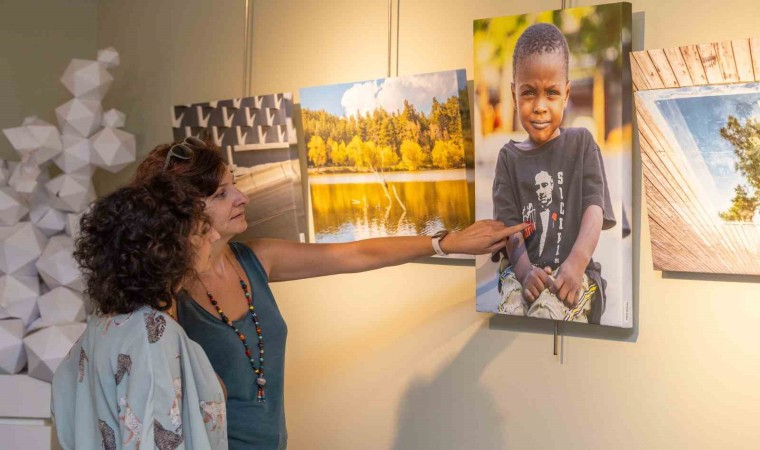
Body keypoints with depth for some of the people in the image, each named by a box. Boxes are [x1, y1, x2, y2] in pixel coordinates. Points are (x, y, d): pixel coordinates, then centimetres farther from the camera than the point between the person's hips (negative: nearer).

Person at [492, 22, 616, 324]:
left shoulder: (581, 143, 10)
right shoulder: (509, 156, 14)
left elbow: (595, 209, -3)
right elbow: (509, 223, 2)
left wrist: (576, 264, -22)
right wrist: (525, 270, -19)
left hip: (573, 269, -1)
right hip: (522, 269, 2)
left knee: (546, 310, -34)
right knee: (510, 310, -32)